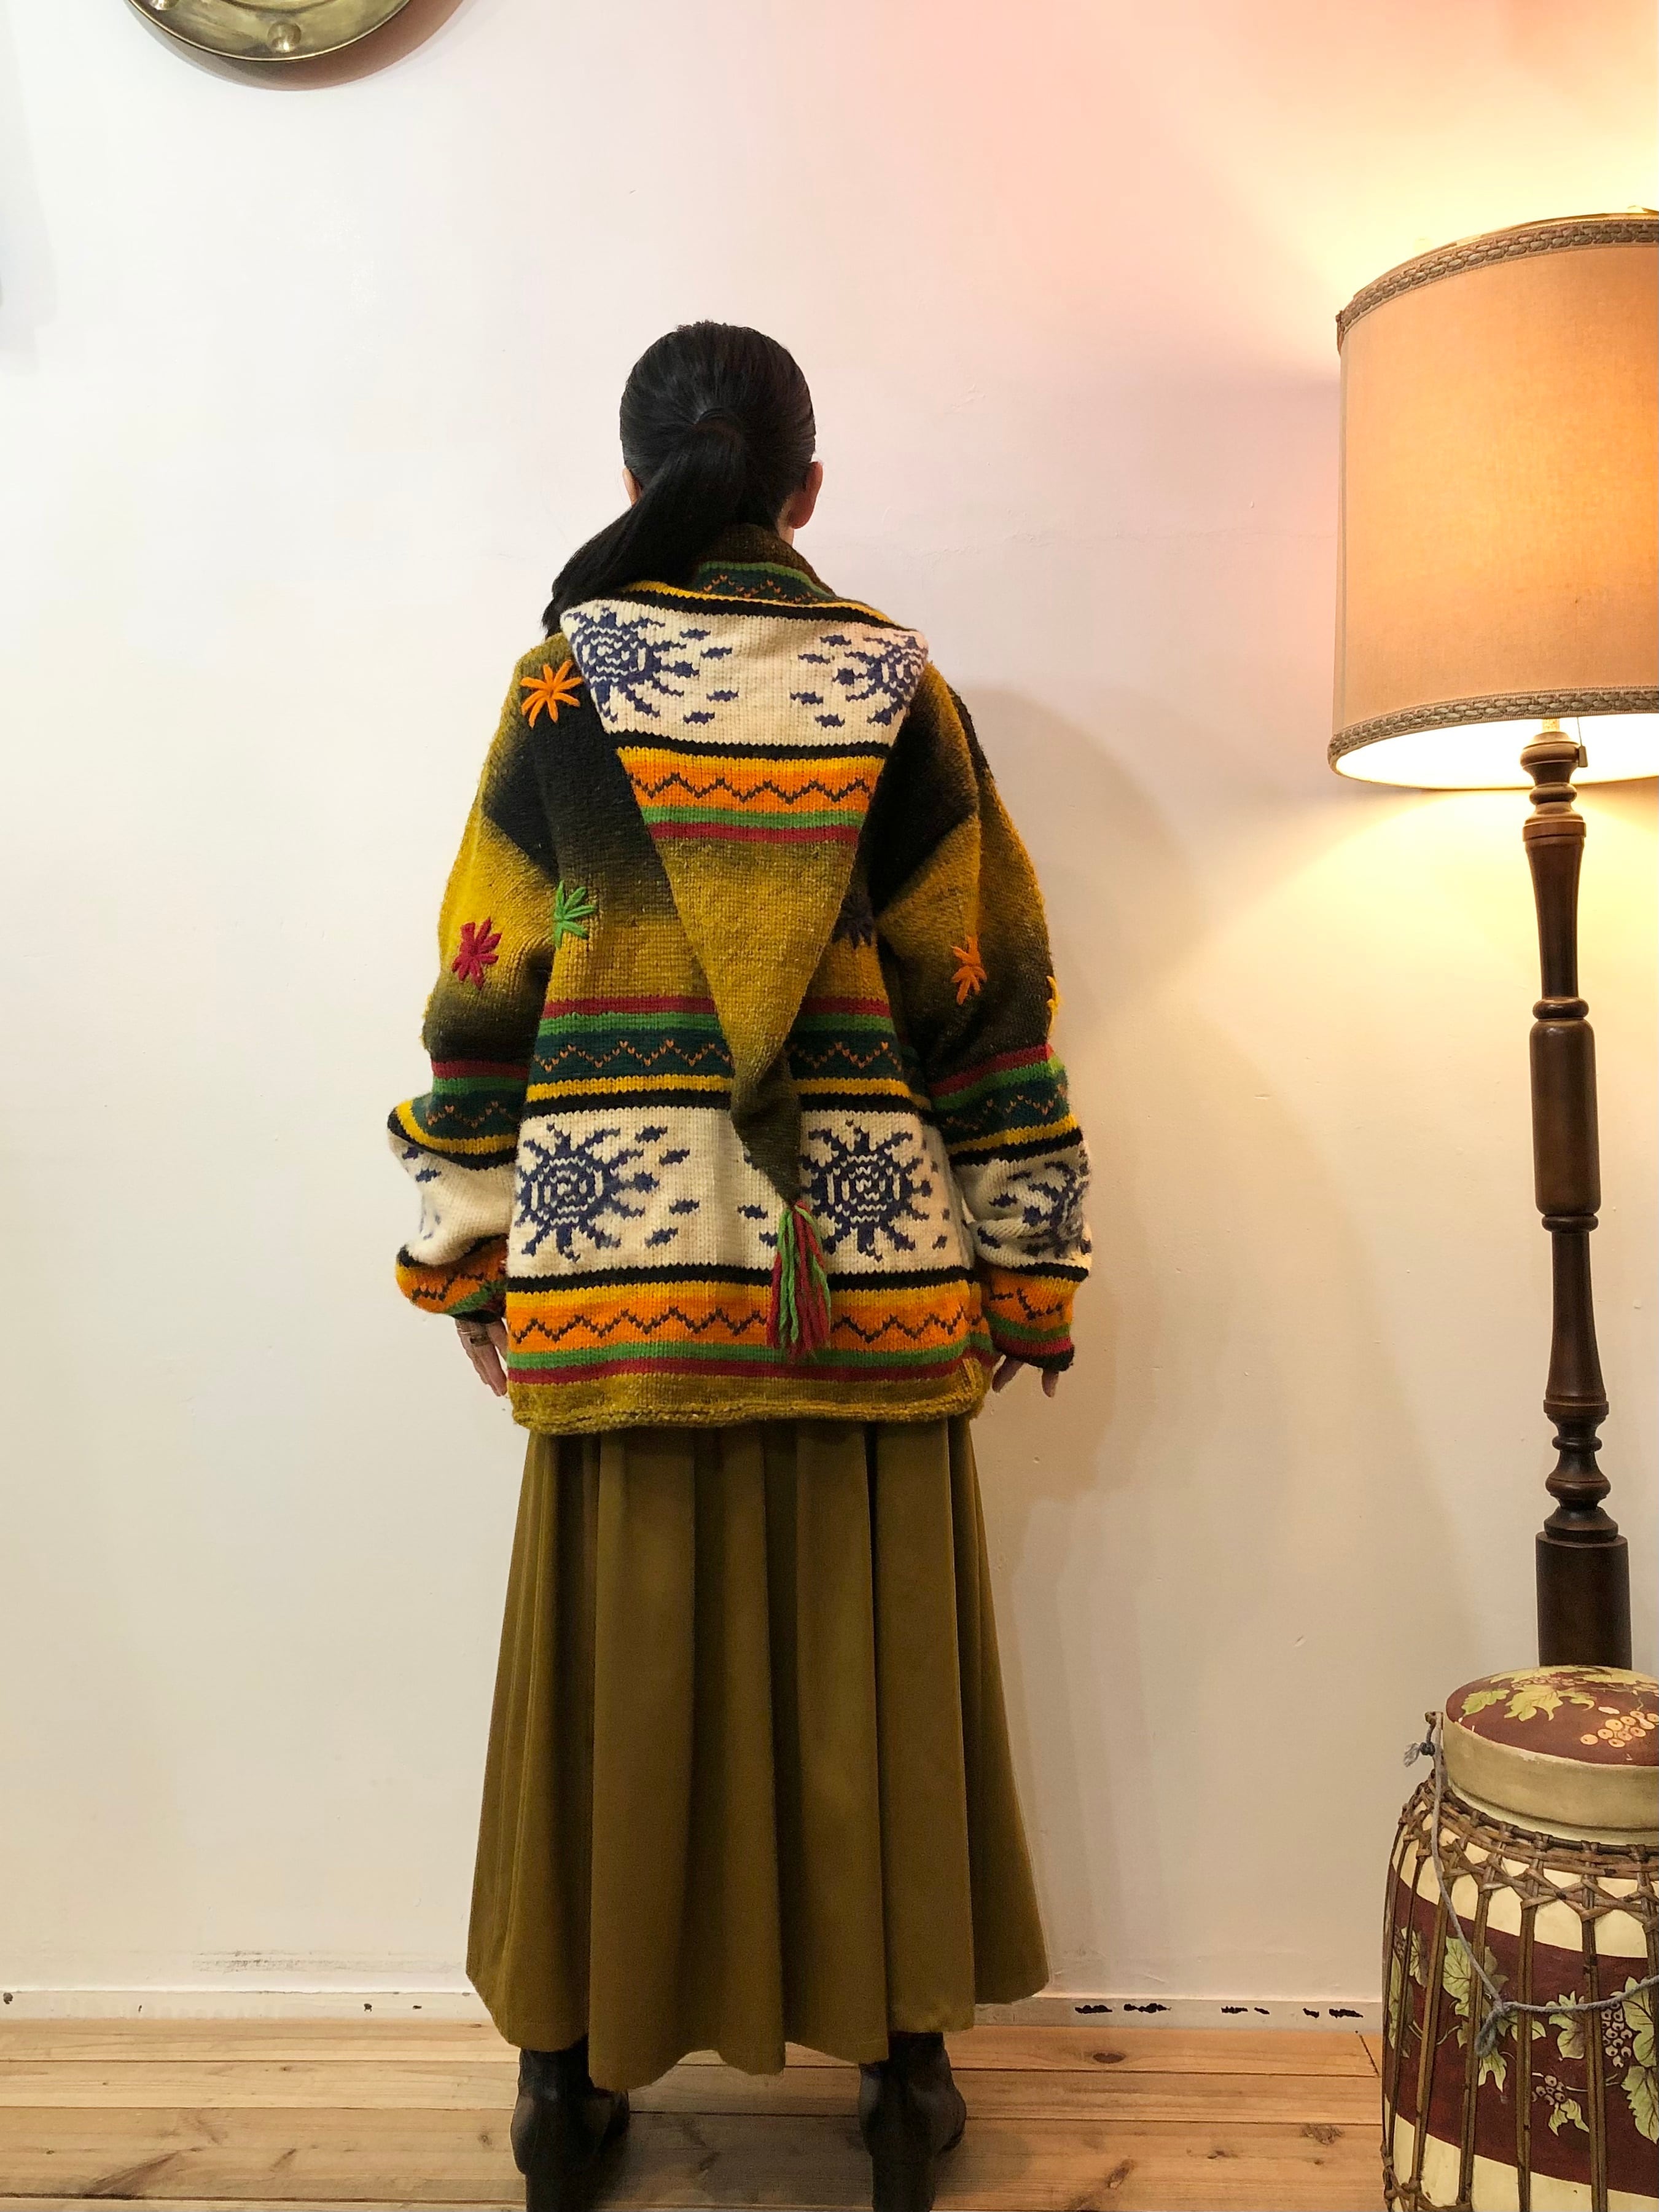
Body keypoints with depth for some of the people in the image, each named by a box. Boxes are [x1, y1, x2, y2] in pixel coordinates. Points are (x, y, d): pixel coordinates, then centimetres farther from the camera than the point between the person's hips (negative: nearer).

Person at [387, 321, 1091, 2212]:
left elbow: (487, 988, 3)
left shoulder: (565, 678, 4)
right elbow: (987, 991, 4)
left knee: (625, 1652, 10)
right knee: (872, 1655, 11)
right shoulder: (900, 686, 5)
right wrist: (1028, 1265, 9)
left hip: (622, 1253, 0)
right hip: (866, 1257, 1)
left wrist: (463, 1252, 10)